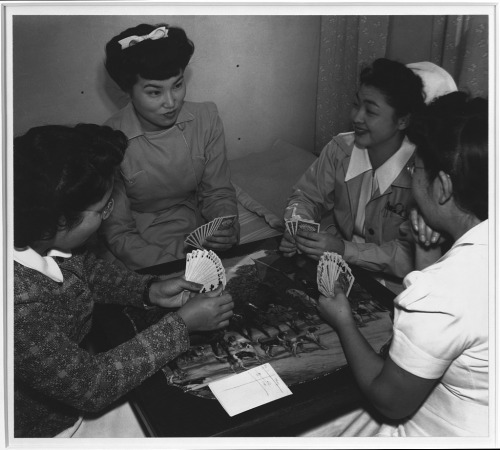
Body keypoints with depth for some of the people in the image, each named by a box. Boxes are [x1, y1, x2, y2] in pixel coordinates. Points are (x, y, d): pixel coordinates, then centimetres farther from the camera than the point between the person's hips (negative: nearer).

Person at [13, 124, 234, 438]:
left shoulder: (41, 238, -19)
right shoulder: (19, 306, -41)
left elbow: (86, 268, 4)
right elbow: (92, 387, -28)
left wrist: (151, 291, -9)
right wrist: (183, 324, -22)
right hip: (51, 427, -6)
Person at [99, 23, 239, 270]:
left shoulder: (206, 118, -5)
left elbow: (218, 193, 2)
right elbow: (117, 234, -12)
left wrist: (226, 227, -20)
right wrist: (174, 265, -26)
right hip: (146, 253, -3)